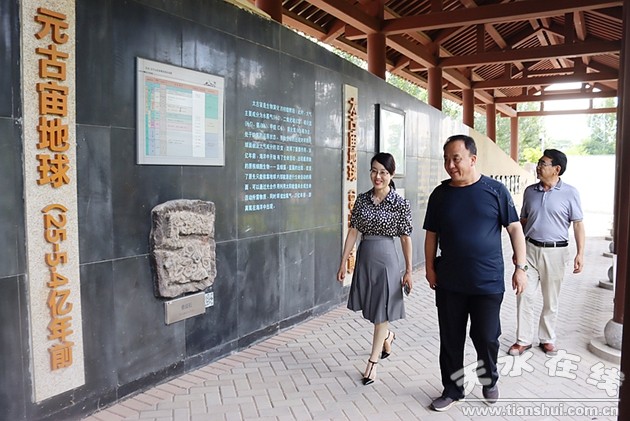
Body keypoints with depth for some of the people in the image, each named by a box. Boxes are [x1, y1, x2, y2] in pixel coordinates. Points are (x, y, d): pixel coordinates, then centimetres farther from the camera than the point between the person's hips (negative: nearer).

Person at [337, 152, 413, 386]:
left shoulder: (400, 204, -9)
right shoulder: (362, 199, 1)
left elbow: (405, 238, -5)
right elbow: (353, 232, 3)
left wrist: (408, 271, -3)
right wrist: (343, 263, 2)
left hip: (386, 258, -4)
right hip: (364, 256, 4)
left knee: (381, 310, 5)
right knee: (370, 307, 18)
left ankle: (373, 362, 18)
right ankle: (387, 336, 49)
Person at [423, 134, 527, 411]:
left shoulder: (495, 190, -4)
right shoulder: (440, 194, 2)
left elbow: (514, 228, -1)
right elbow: (431, 235, 9)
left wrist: (520, 268, -4)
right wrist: (430, 268, 4)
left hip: (488, 282, -2)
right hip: (449, 282, 2)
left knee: (486, 337, 8)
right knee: (450, 339, 10)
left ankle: (489, 380, 36)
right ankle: (453, 388, 29)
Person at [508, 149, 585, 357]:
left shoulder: (570, 193, -6)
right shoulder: (530, 191, 4)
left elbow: (578, 224, -4)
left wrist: (580, 253, -11)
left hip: (555, 252, -2)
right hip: (530, 249, 3)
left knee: (551, 300, 9)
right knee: (524, 295, 2)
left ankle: (547, 339, 25)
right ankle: (523, 339, 13)